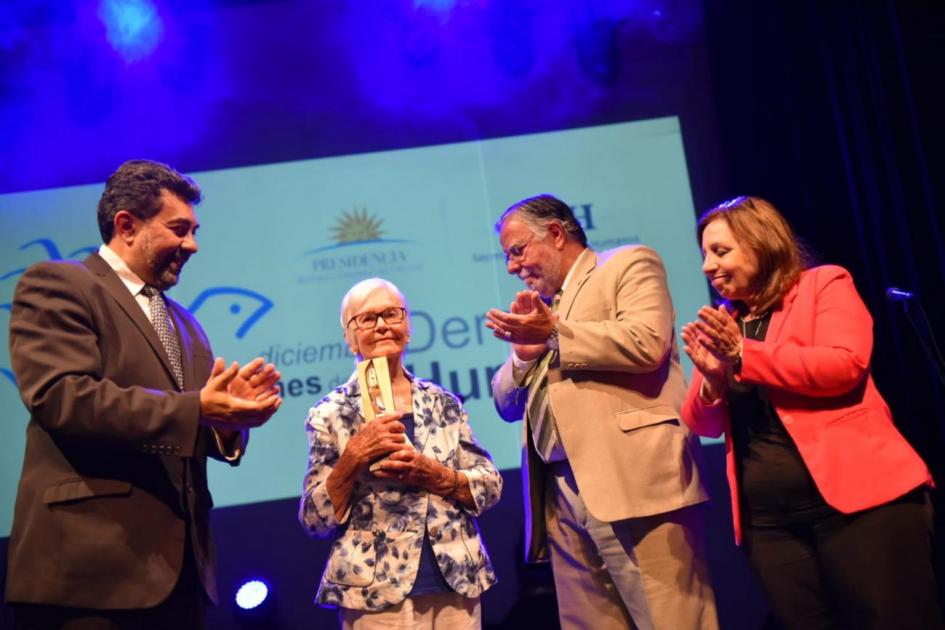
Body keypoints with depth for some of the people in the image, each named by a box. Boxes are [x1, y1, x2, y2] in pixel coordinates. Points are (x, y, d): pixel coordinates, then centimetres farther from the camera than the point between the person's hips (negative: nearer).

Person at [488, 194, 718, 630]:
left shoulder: (629, 264, 7)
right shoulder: (540, 308, 25)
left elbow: (647, 343, -12)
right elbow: (507, 404, 22)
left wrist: (554, 332, -7)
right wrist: (524, 351, 3)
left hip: (633, 480, -6)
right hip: (561, 493, 7)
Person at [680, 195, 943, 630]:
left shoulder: (825, 284, 2)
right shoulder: (719, 323, 16)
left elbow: (845, 365, -15)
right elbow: (704, 425, 12)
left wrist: (743, 354, -16)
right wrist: (711, 376, -9)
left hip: (857, 496, -5)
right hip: (770, 519, 5)